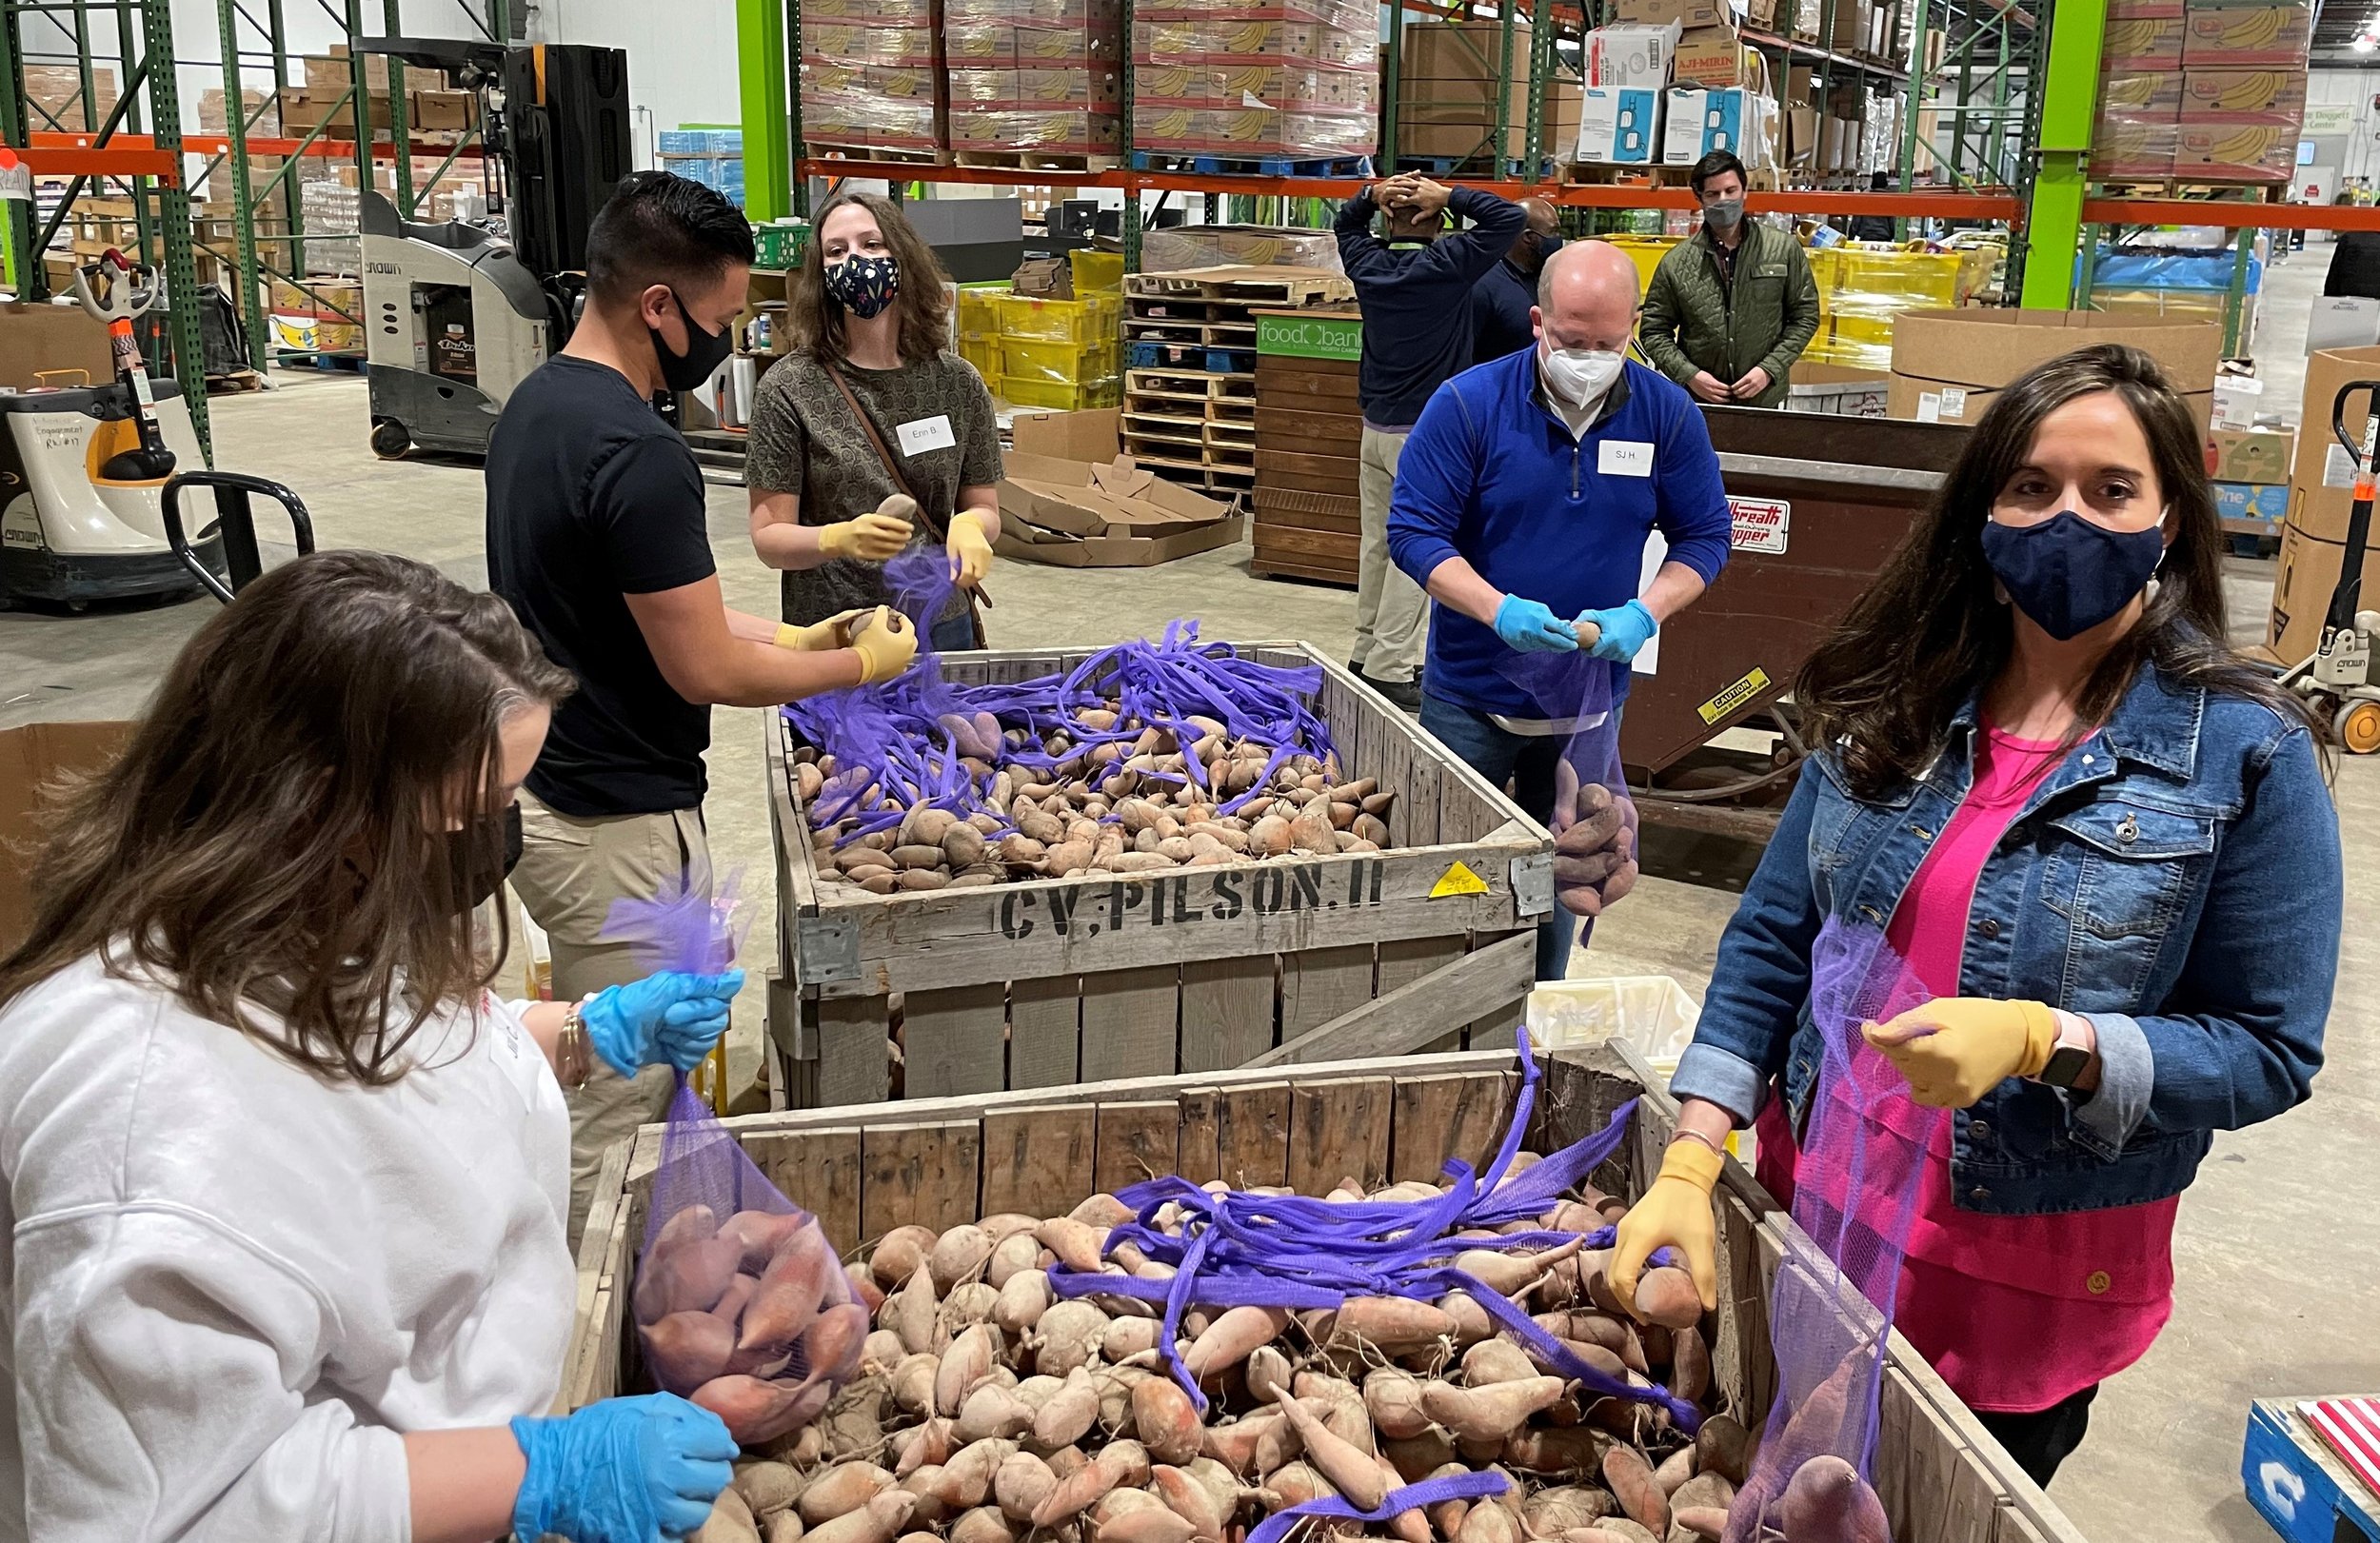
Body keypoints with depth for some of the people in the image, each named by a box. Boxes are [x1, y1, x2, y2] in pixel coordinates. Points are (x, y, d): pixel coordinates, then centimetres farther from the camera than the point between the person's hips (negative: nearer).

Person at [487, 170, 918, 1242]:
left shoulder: (536, 402, 8)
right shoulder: (638, 453, -24)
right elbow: (706, 671, -20)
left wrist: (791, 636, 13)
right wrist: (861, 666, -5)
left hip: (541, 795, 10)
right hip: (617, 830, -10)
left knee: (598, 1087, 22)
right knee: (619, 1120, 3)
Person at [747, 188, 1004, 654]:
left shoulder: (958, 383, -2)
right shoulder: (788, 389, -10)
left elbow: (985, 507, 6)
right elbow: (769, 536, -9)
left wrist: (970, 525, -17)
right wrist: (839, 539, -29)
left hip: (943, 628, 3)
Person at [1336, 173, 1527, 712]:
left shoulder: (1368, 263, 4)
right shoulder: (1445, 265, -14)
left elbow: (1347, 224, 26)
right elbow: (1508, 218, -13)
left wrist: (1371, 197, 7)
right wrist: (1449, 196, -9)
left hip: (1376, 426, 7)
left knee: (1377, 542, 12)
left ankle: (1369, 651, 19)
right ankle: (1390, 667, -5)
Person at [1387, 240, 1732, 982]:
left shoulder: (1667, 414, -5)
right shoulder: (1467, 404, -12)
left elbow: (1704, 536, 2)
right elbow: (1414, 531, -12)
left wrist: (1645, 613, -18)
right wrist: (1500, 610, -27)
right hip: (1471, 693, -2)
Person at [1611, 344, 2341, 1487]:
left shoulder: (2244, 752, -12)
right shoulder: (1888, 709, -3)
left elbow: (2267, 1052, -11)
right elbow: (1771, 941, -2)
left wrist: (2041, 1040, -27)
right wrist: (1690, 1160, -11)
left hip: (2032, 1286, -3)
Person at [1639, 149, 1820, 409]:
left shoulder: (1784, 249, 1)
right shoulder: (1676, 262, 0)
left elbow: (1805, 317, 5)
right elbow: (1654, 332, 3)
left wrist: (1770, 369, -7)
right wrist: (1688, 375, -11)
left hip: (1765, 401, 0)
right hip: (1696, 403, 0)